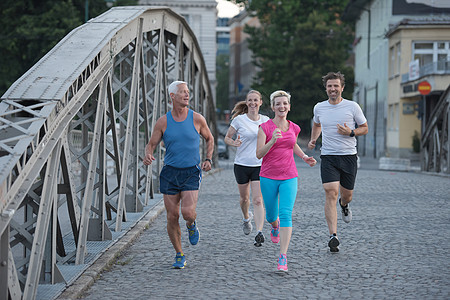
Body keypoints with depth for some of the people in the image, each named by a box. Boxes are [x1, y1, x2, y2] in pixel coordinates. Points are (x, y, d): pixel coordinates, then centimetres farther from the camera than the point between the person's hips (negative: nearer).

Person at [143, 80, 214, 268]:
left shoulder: (197, 119, -1)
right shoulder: (163, 122, -1)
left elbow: (209, 139, 15)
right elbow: (151, 144, 5)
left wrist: (208, 159, 0)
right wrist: (148, 156, -17)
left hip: (191, 173, -1)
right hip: (170, 172, 1)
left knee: (188, 213, -18)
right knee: (172, 217, 1)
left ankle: (192, 225, 20)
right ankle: (179, 255, 18)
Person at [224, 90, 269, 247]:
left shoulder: (265, 120, 3)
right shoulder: (239, 120, -4)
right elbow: (227, 137, 4)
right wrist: (234, 143, -18)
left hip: (260, 165, 0)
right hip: (242, 164, 0)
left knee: (258, 200, -11)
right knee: (244, 197, 15)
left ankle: (259, 233, -17)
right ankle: (246, 218, 47)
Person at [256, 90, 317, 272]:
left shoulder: (294, 128, 5)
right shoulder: (265, 127, -6)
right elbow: (259, 154, -13)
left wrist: (304, 157, 12)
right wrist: (272, 140, -28)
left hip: (289, 177, 1)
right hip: (268, 177, -1)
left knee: (286, 214, -14)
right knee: (271, 215, 13)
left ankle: (283, 257, -16)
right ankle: (275, 227, 53)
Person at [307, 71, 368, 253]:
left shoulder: (352, 107, -2)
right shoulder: (319, 108, 5)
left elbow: (365, 129, 6)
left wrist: (351, 132, -13)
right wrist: (313, 140, 9)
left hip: (349, 156, 0)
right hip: (328, 156, 0)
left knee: (347, 194, 10)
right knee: (331, 192, -16)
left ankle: (344, 205, 52)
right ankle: (333, 236, -20)